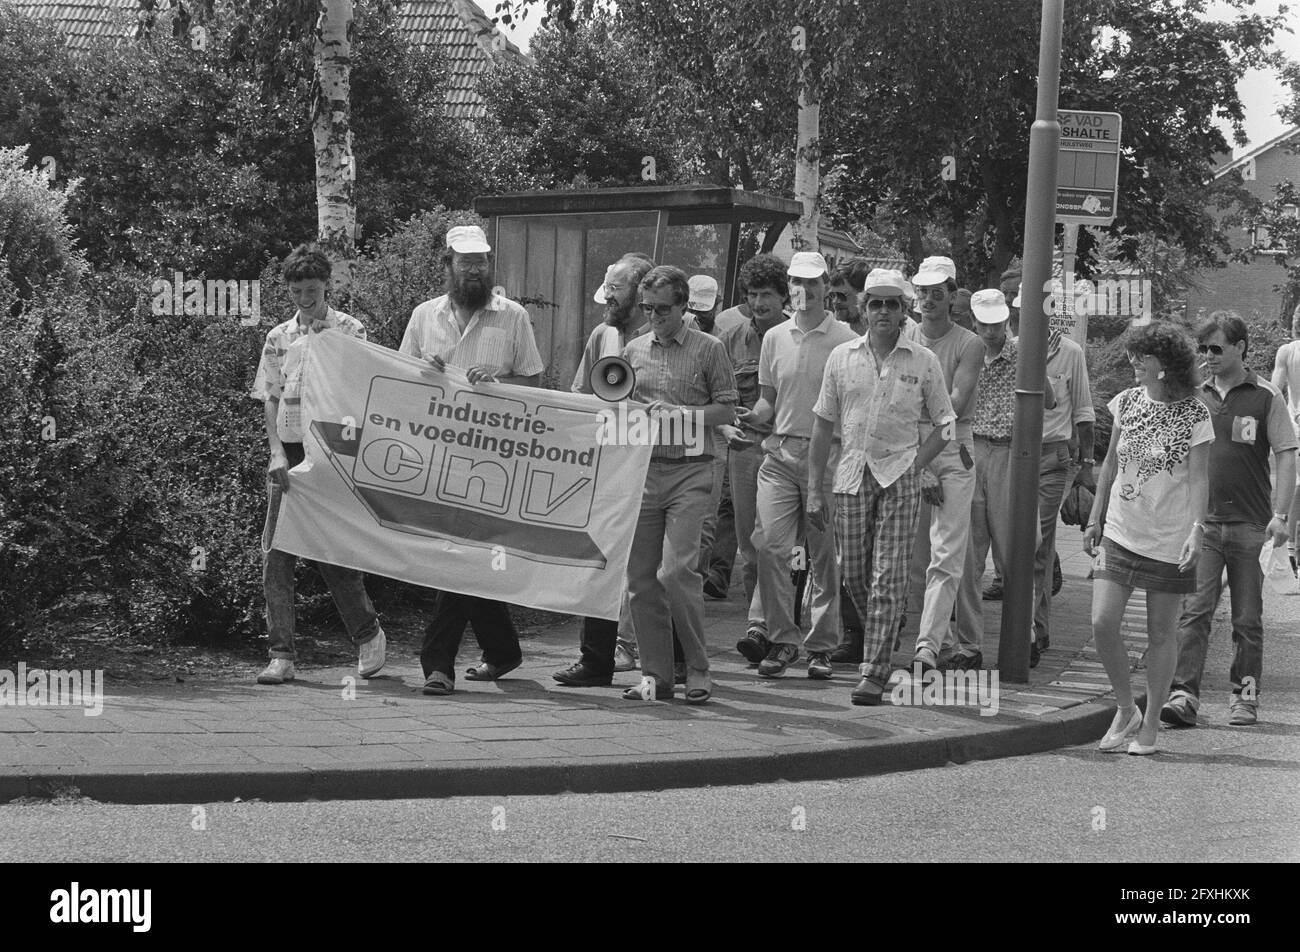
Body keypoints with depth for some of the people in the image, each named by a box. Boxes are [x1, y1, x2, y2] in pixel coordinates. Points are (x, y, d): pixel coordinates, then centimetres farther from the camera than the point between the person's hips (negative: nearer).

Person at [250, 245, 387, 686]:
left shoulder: (349, 331, 1)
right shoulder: (279, 337, 11)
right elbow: (270, 400, 8)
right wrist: (278, 454, -4)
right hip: (288, 454, 4)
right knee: (275, 554, -3)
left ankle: (368, 634, 19)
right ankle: (281, 656, 0)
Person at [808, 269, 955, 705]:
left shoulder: (923, 362, 2)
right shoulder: (842, 357, 7)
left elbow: (942, 425, 8)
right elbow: (823, 425, 10)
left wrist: (914, 464, -6)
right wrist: (814, 488, 6)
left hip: (900, 475, -3)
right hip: (853, 472, 3)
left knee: (888, 576, -8)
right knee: (853, 571, 5)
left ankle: (875, 672, -8)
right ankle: (879, 642, 30)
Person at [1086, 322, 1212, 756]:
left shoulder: (1195, 415, -7)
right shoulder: (1126, 402, 5)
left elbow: (1198, 478, -10)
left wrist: (1197, 529, -22)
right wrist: (1095, 519, 13)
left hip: (1169, 540, -3)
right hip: (1120, 533, 3)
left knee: (1161, 634, 5)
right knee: (1102, 622, -9)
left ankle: (1150, 726, 17)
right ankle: (1125, 710, 11)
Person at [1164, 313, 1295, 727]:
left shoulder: (1266, 397, -1)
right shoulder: (1196, 395, 9)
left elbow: (1286, 456, -2)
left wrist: (1279, 515, -11)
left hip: (1251, 523, -2)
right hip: (1202, 522, 2)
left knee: (1247, 618, 6)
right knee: (1193, 611, -10)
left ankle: (1245, 695, 18)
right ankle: (1183, 694, -15)